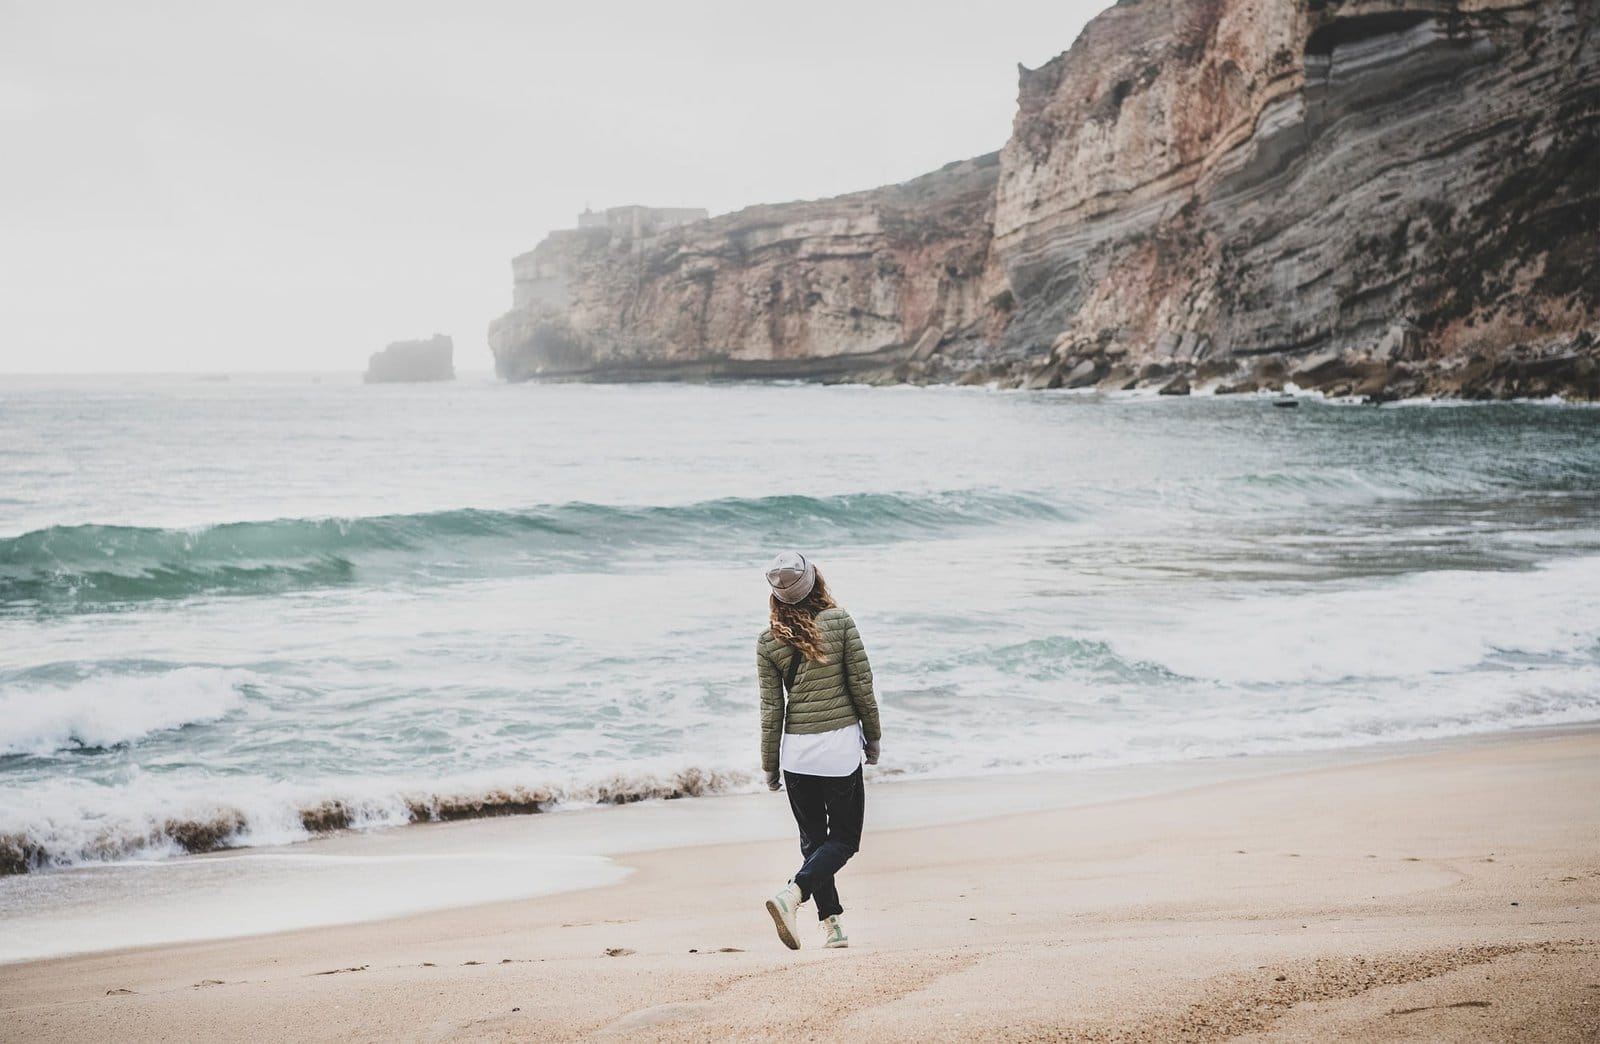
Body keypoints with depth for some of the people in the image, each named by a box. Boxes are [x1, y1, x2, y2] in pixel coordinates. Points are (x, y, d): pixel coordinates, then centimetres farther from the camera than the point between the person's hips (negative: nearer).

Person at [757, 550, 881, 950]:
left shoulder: (768, 641, -1)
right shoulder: (839, 621, -6)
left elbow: (771, 709, 2)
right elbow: (861, 685, -4)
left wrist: (769, 765, 10)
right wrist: (873, 736, 8)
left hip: (796, 750, 3)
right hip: (840, 744, -2)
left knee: (813, 838, 16)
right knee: (844, 839, 5)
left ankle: (831, 924, 14)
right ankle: (792, 894, -17)